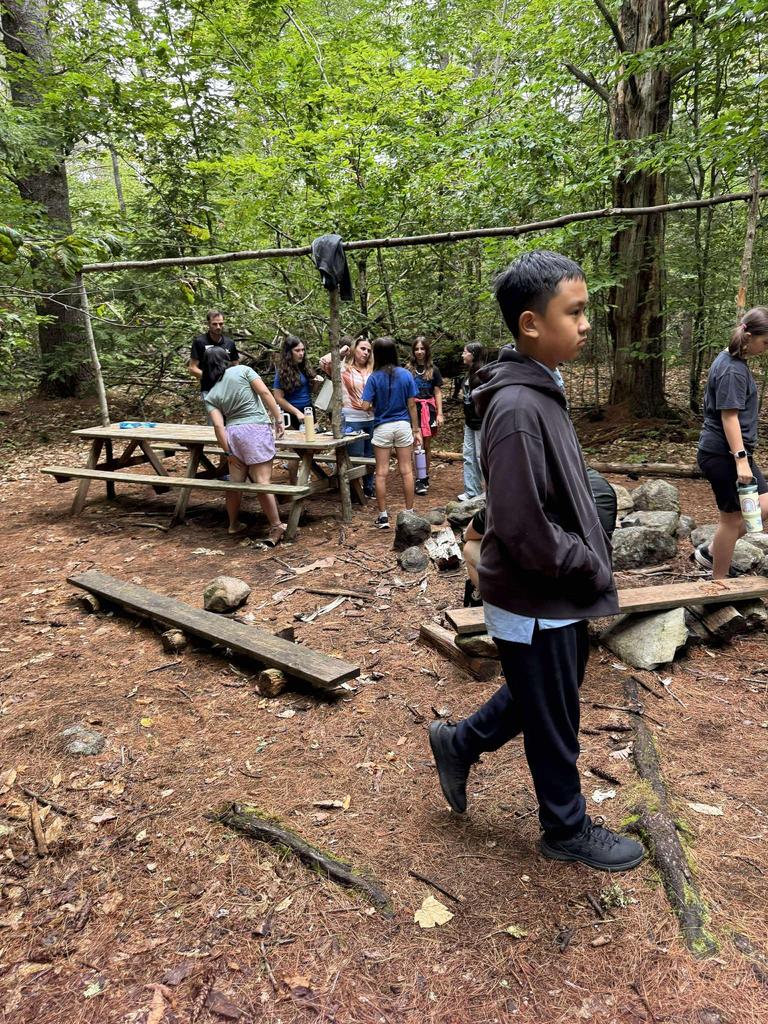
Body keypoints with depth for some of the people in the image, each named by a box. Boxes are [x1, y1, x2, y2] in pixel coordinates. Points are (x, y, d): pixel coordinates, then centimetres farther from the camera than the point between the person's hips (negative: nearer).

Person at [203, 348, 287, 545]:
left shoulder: (211, 396, 11)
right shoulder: (243, 370, 4)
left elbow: (219, 425, 1)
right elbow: (264, 392, -5)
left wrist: (228, 451, 3)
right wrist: (278, 419, -2)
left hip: (233, 434, 4)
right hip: (257, 429, -4)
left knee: (236, 482, 15)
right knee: (263, 482, -5)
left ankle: (233, 524, 30)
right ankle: (276, 528, -2)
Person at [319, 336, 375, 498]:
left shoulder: (371, 371, 10)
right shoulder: (343, 369, -3)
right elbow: (324, 361, -19)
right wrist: (342, 351, -7)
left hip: (371, 419, 5)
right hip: (352, 420, -5)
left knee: (370, 457, 13)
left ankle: (369, 489, 27)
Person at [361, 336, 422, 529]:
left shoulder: (374, 378, -8)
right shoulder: (406, 375, -2)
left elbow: (365, 406, -12)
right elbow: (411, 405, 0)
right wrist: (416, 429, 8)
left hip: (382, 427, -2)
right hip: (403, 425, 2)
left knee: (381, 473, 5)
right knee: (406, 471, 9)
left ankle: (383, 517, 9)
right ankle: (409, 513, 16)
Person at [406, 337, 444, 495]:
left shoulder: (433, 370, 9)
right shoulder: (407, 369, 4)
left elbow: (438, 393, 9)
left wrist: (439, 414, 1)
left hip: (429, 409, 2)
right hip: (413, 409, -2)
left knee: (427, 446, 7)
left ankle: (425, 477, 18)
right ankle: (419, 480, -2)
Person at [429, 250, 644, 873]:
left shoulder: (542, 391, 6)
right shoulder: (518, 408, -25)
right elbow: (523, 528, -27)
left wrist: (592, 561, 7)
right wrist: (592, 571, -14)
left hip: (558, 595, 9)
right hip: (536, 603, -9)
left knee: (545, 698, 26)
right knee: (553, 723, 12)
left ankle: (460, 743, 43)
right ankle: (567, 830, 35)